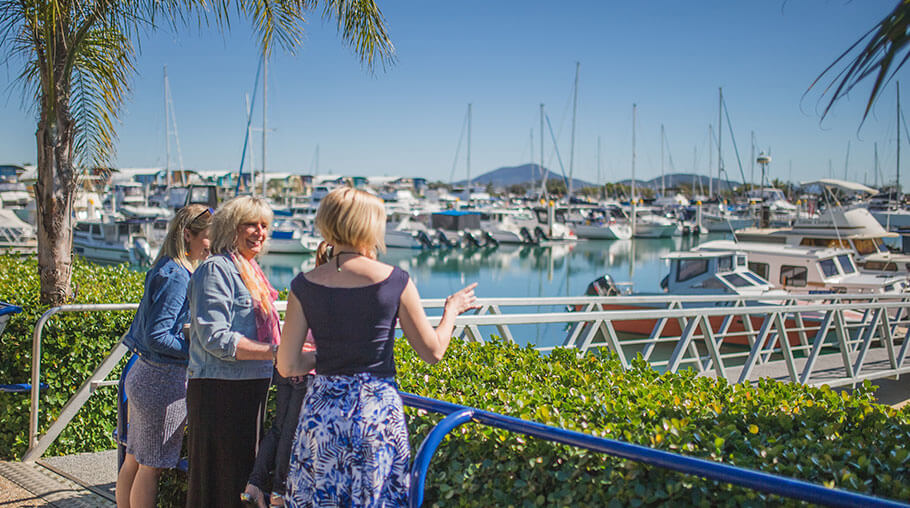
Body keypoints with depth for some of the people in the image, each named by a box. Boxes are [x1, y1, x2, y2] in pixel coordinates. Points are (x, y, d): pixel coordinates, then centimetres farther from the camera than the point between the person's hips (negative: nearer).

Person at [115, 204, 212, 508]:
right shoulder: (176, 276, -18)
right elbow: (157, 337, -22)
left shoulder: (169, 269, 11)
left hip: (145, 374, 9)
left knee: (134, 460, 16)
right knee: (152, 466, 1)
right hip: (166, 381, -9)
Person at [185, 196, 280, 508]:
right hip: (220, 391, -9)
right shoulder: (216, 269, -12)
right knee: (218, 482, -4)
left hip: (250, 389, 9)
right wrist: (275, 351, -24)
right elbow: (216, 339, -21)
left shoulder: (250, 270, 16)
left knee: (242, 472, 15)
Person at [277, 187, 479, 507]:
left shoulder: (304, 286, -3)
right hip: (378, 409, -1)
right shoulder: (396, 281, -7)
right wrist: (452, 310, 18)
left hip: (322, 409, 2)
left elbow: (287, 367, -1)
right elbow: (433, 352, 0)